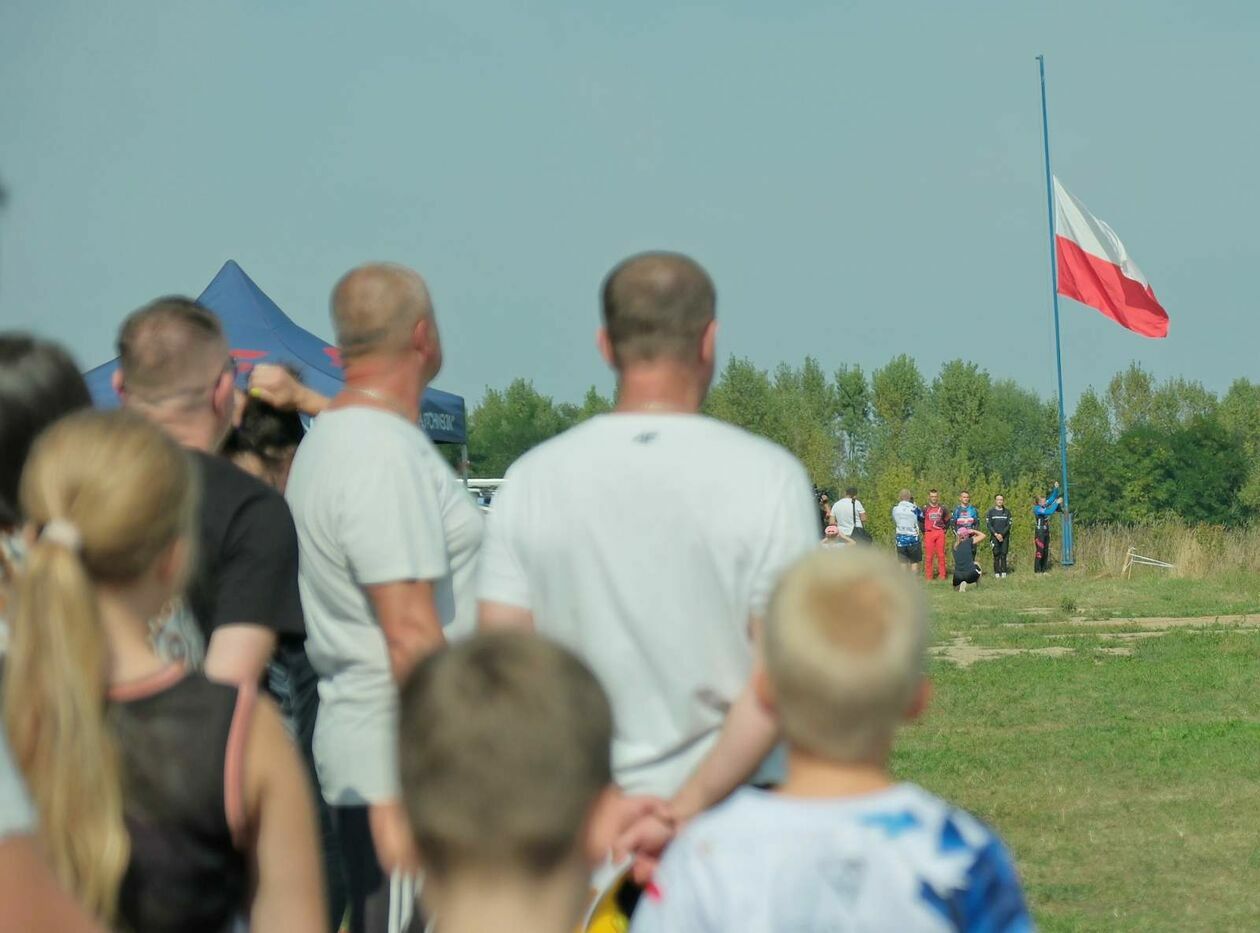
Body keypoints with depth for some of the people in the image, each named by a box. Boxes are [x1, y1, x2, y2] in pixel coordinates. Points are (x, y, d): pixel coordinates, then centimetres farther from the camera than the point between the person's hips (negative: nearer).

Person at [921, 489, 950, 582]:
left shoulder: (942, 508, 9)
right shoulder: (925, 508, 3)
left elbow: (947, 520, 20)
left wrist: (945, 529, 10)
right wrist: (923, 531, 3)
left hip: (940, 533, 2)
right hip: (929, 533, -2)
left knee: (941, 555, 1)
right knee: (929, 556, -3)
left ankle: (942, 576, 7)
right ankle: (928, 577, 0)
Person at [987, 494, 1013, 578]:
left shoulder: (1007, 512, 8)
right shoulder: (991, 512, 7)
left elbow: (1009, 525, 3)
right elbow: (988, 525, 2)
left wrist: (1002, 534, -9)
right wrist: (996, 534, -10)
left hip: (1005, 536, 1)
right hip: (994, 536, -1)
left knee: (1004, 554, -3)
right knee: (996, 554, -5)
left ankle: (1003, 572, -1)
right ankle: (997, 573, -4)